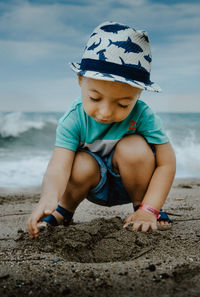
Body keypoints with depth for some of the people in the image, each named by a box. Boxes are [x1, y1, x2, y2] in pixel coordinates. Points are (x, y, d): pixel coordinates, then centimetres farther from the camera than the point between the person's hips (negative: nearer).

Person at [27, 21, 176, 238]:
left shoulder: (143, 116, -27)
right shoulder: (73, 120, -25)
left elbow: (166, 164, -22)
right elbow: (58, 167, -34)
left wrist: (148, 210, -30)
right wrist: (49, 198, -56)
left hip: (131, 182, 0)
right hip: (97, 188, 1)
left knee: (134, 148, -31)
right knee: (82, 165, -32)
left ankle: (141, 204, -5)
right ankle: (64, 209, 1)